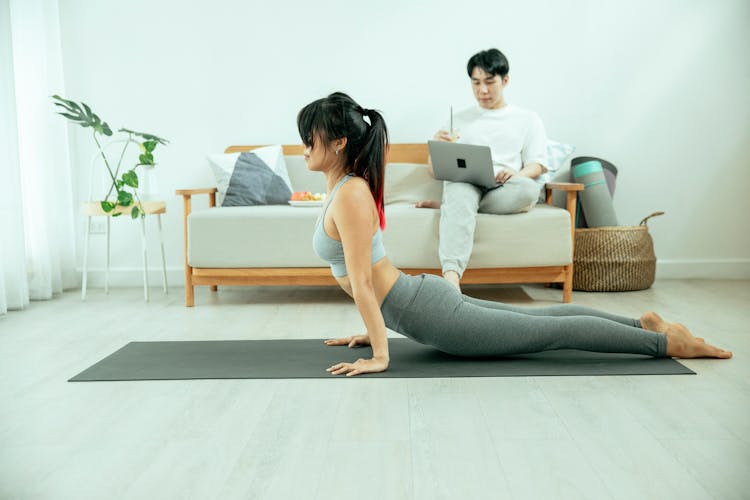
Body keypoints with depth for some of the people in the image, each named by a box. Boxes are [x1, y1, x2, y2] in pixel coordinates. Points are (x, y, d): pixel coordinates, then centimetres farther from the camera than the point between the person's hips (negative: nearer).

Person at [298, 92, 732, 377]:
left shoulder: (350, 194, -20)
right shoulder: (345, 189, 11)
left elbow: (361, 282, -23)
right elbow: (364, 278, 19)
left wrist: (380, 354, -20)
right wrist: (374, 330, 21)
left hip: (430, 313, -9)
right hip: (421, 299, 9)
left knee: (552, 331, 1)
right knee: (538, 319, 19)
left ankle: (666, 341, 14)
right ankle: (644, 324, 30)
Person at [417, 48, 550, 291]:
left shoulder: (528, 119, 20)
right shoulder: (459, 119, 22)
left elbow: (537, 166, 8)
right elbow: (435, 170, 16)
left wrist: (517, 174, -17)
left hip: (502, 189, 1)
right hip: (463, 182, 0)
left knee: (529, 189, -36)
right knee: (460, 192, -38)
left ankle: (446, 207, -22)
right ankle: (451, 276, -58)